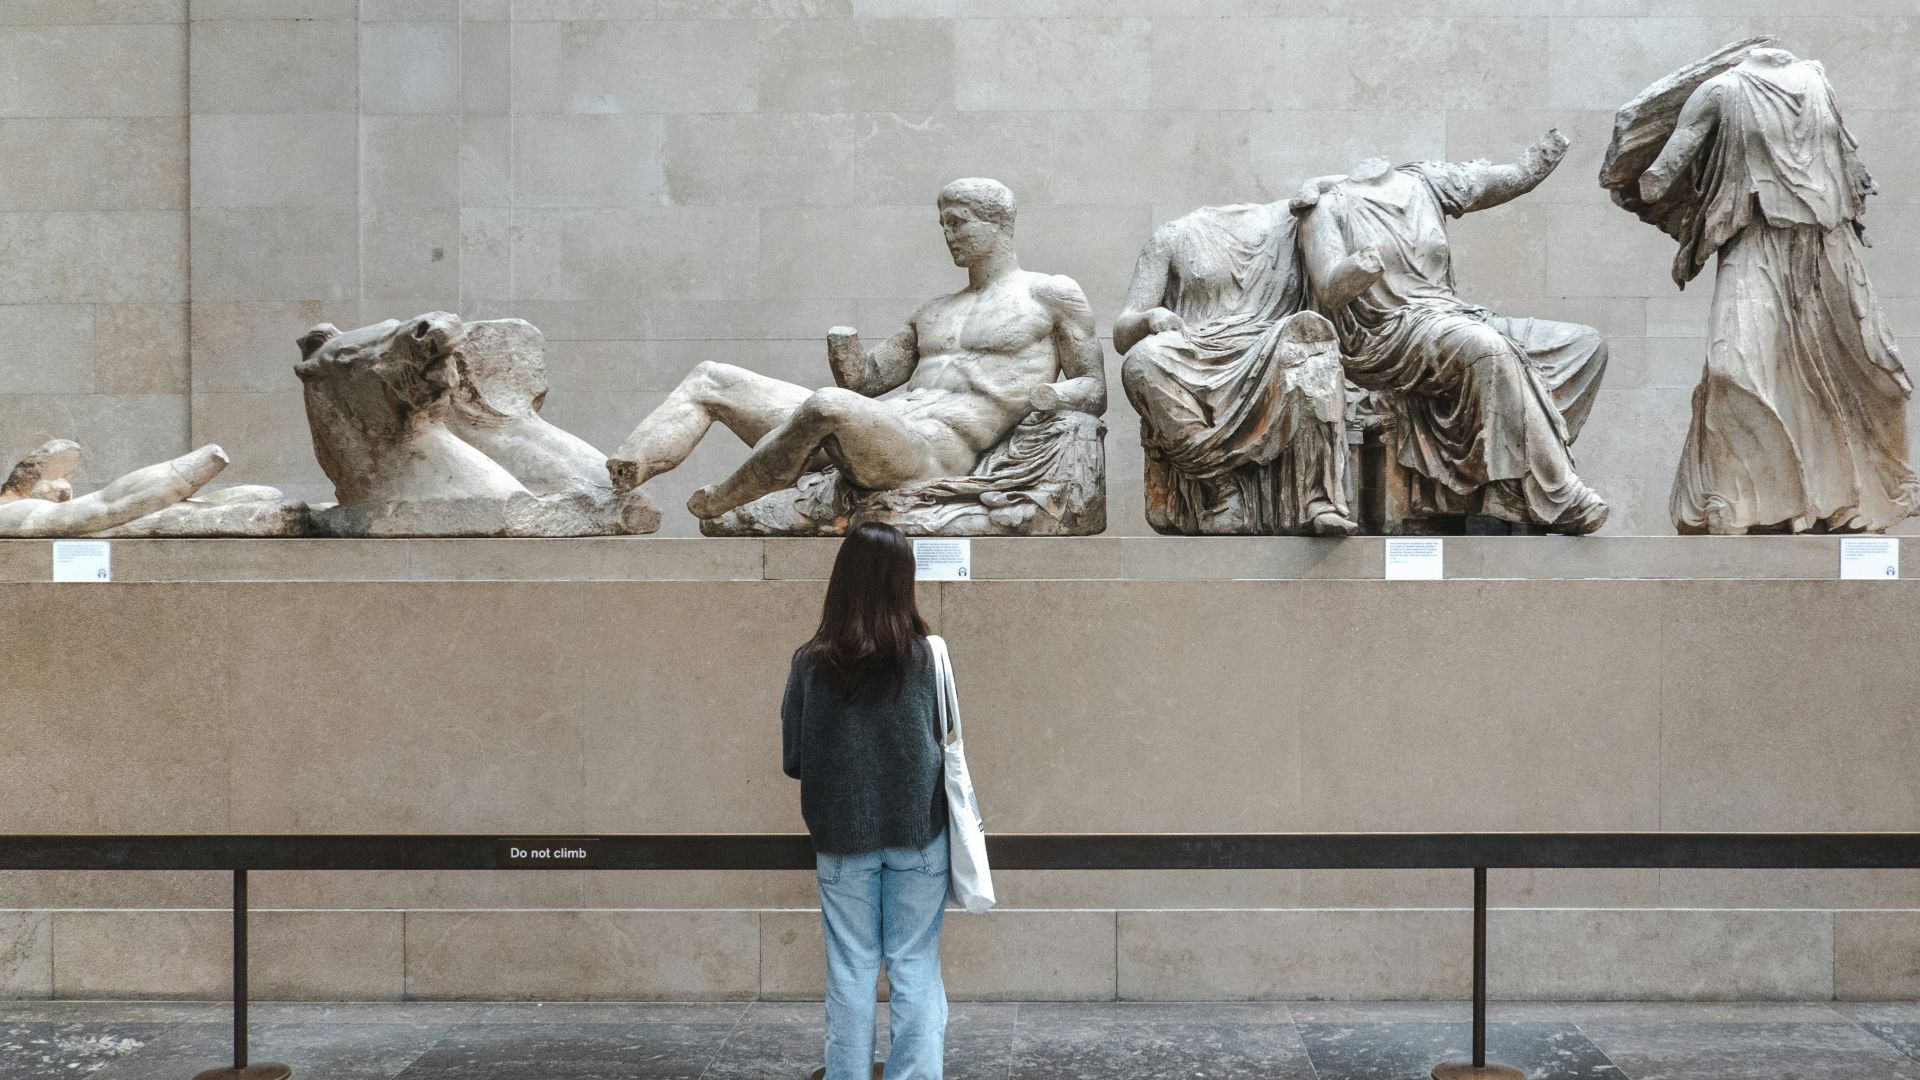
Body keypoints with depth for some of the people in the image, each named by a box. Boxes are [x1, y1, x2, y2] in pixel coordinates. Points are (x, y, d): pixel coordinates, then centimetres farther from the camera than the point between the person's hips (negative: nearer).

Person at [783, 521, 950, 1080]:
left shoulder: (811, 663, -8)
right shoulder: (926, 657, -10)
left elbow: (793, 759, -1)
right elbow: (944, 742, 1)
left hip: (842, 837, 1)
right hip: (917, 832, -1)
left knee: (850, 971, 11)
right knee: (915, 970, 7)